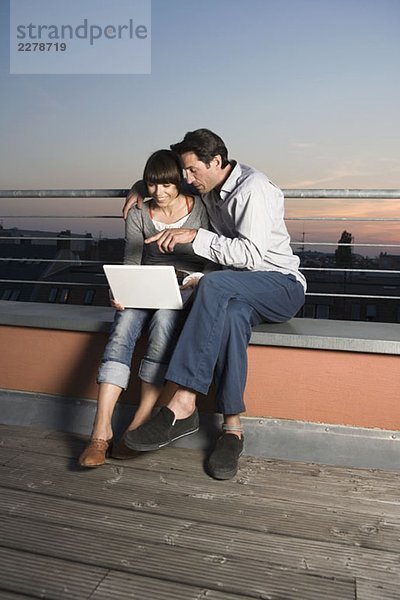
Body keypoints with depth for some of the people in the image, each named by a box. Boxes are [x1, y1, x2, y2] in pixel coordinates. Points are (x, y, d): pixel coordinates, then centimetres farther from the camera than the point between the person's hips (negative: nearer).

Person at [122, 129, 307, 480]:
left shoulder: (252, 188, -13)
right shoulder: (209, 190, 12)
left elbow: (252, 255, -25)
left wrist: (194, 236, -27)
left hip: (282, 286, -6)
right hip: (239, 291, 6)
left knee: (214, 284, -36)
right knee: (232, 315, -34)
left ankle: (183, 405, -38)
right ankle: (232, 428, -32)